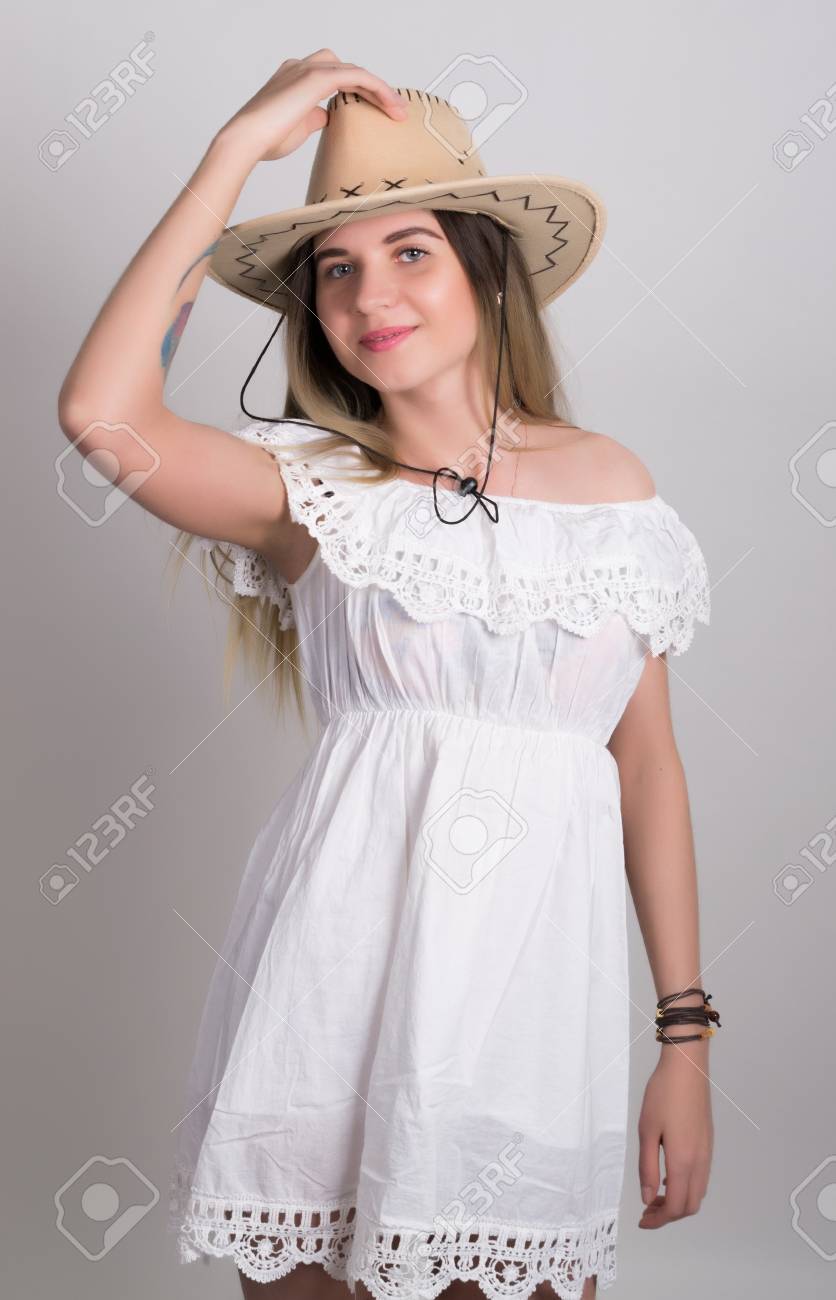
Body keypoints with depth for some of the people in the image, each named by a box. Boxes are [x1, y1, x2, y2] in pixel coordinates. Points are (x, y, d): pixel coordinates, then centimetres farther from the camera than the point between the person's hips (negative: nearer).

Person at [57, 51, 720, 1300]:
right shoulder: (314, 488, 1)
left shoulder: (612, 481, 7)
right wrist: (237, 149, -10)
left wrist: (687, 1036, 6)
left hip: (539, 959, 2)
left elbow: (649, 765, 8)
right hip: (339, 951, -1)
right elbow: (103, 414, -17)